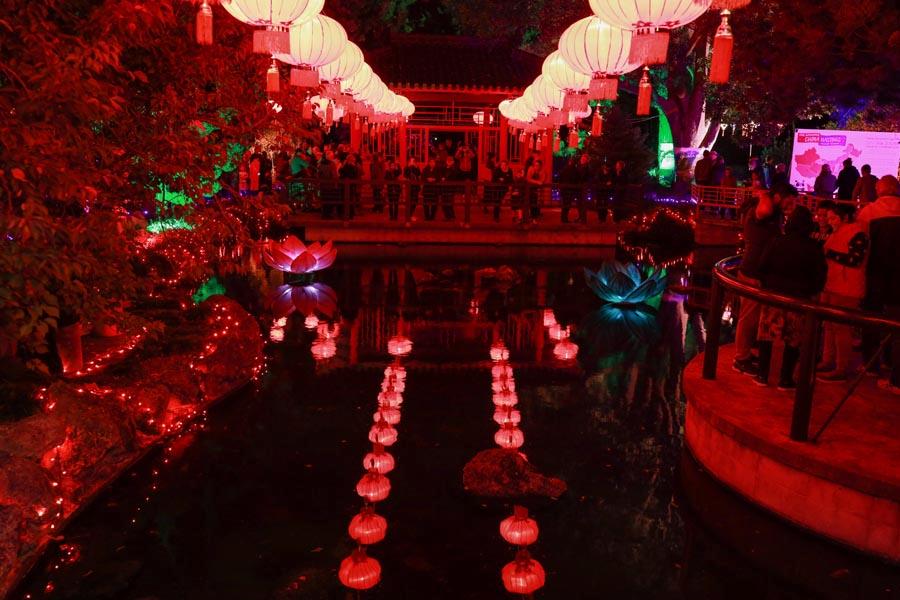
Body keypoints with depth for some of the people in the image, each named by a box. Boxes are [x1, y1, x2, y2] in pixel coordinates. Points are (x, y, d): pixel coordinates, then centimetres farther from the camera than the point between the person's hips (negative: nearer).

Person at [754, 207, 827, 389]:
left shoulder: (777, 242, -5)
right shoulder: (814, 248, -4)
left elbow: (762, 268, -4)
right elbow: (820, 276, -1)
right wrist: (810, 292, 14)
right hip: (799, 298, 0)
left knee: (767, 334, 10)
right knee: (793, 339, 8)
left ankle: (763, 375, 12)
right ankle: (786, 379, 11)